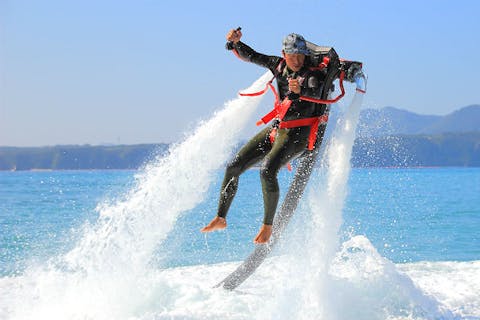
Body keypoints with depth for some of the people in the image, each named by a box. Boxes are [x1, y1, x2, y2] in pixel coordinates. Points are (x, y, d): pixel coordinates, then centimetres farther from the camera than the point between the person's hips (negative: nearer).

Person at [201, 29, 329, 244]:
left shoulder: (312, 74, -13)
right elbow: (250, 56, 13)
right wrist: (235, 42, -5)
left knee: (267, 171, -30)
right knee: (233, 167, 0)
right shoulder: (278, 65, 5)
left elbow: (314, 92, -34)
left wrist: (301, 91, -55)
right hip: (276, 128, 7)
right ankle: (221, 218, 11)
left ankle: (268, 225, -18)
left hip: (298, 133, -7)